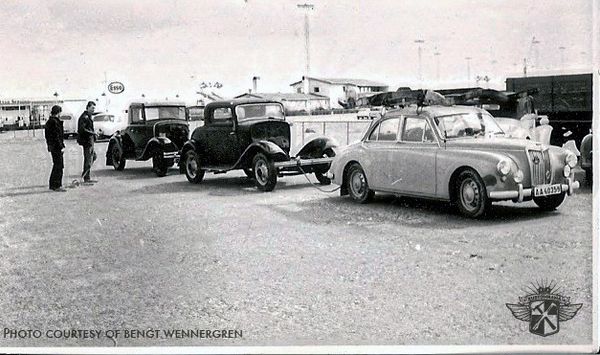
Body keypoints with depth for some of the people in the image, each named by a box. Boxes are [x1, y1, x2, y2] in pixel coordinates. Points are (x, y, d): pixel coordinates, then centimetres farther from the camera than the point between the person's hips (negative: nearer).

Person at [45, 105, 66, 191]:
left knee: (56, 165, 19)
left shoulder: (49, 121, 13)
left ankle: (52, 184, 26)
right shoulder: (55, 122, -17)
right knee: (59, 166, -5)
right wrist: (61, 146, -18)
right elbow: (57, 136, -20)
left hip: (51, 146, 10)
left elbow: (47, 135, 18)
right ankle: (57, 186, -3)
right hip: (57, 147, -10)